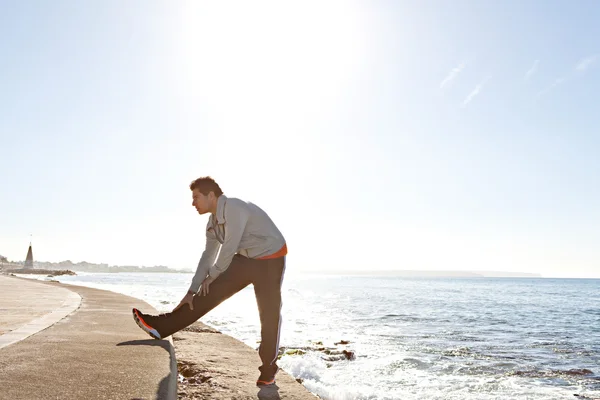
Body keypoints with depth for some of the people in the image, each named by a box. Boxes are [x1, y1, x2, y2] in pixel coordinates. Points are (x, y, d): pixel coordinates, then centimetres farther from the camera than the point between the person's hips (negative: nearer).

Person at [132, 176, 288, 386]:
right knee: (210, 293, -4)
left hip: (270, 259, -7)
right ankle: (161, 326, -6)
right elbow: (208, 256, 7)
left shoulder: (234, 208, -26)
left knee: (269, 314, -2)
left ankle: (268, 368, 11)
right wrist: (192, 290, 4)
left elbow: (229, 248, -23)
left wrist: (211, 276, -8)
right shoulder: (212, 223, 2)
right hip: (245, 259, 7)